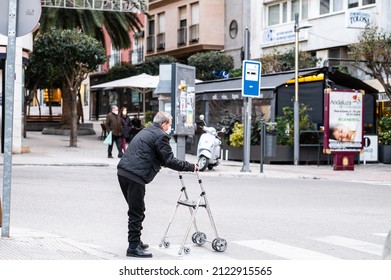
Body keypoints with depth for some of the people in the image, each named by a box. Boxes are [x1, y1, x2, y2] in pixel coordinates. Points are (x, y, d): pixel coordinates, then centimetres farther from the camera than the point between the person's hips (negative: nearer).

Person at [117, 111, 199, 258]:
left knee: (137, 210, 20)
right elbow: (169, 160, -9)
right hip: (135, 176, -9)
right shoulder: (161, 136, -5)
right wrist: (190, 167, 0)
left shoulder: (145, 131, 24)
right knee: (137, 212, -3)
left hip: (123, 172, 9)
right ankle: (133, 247, -1)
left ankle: (136, 242, 28)